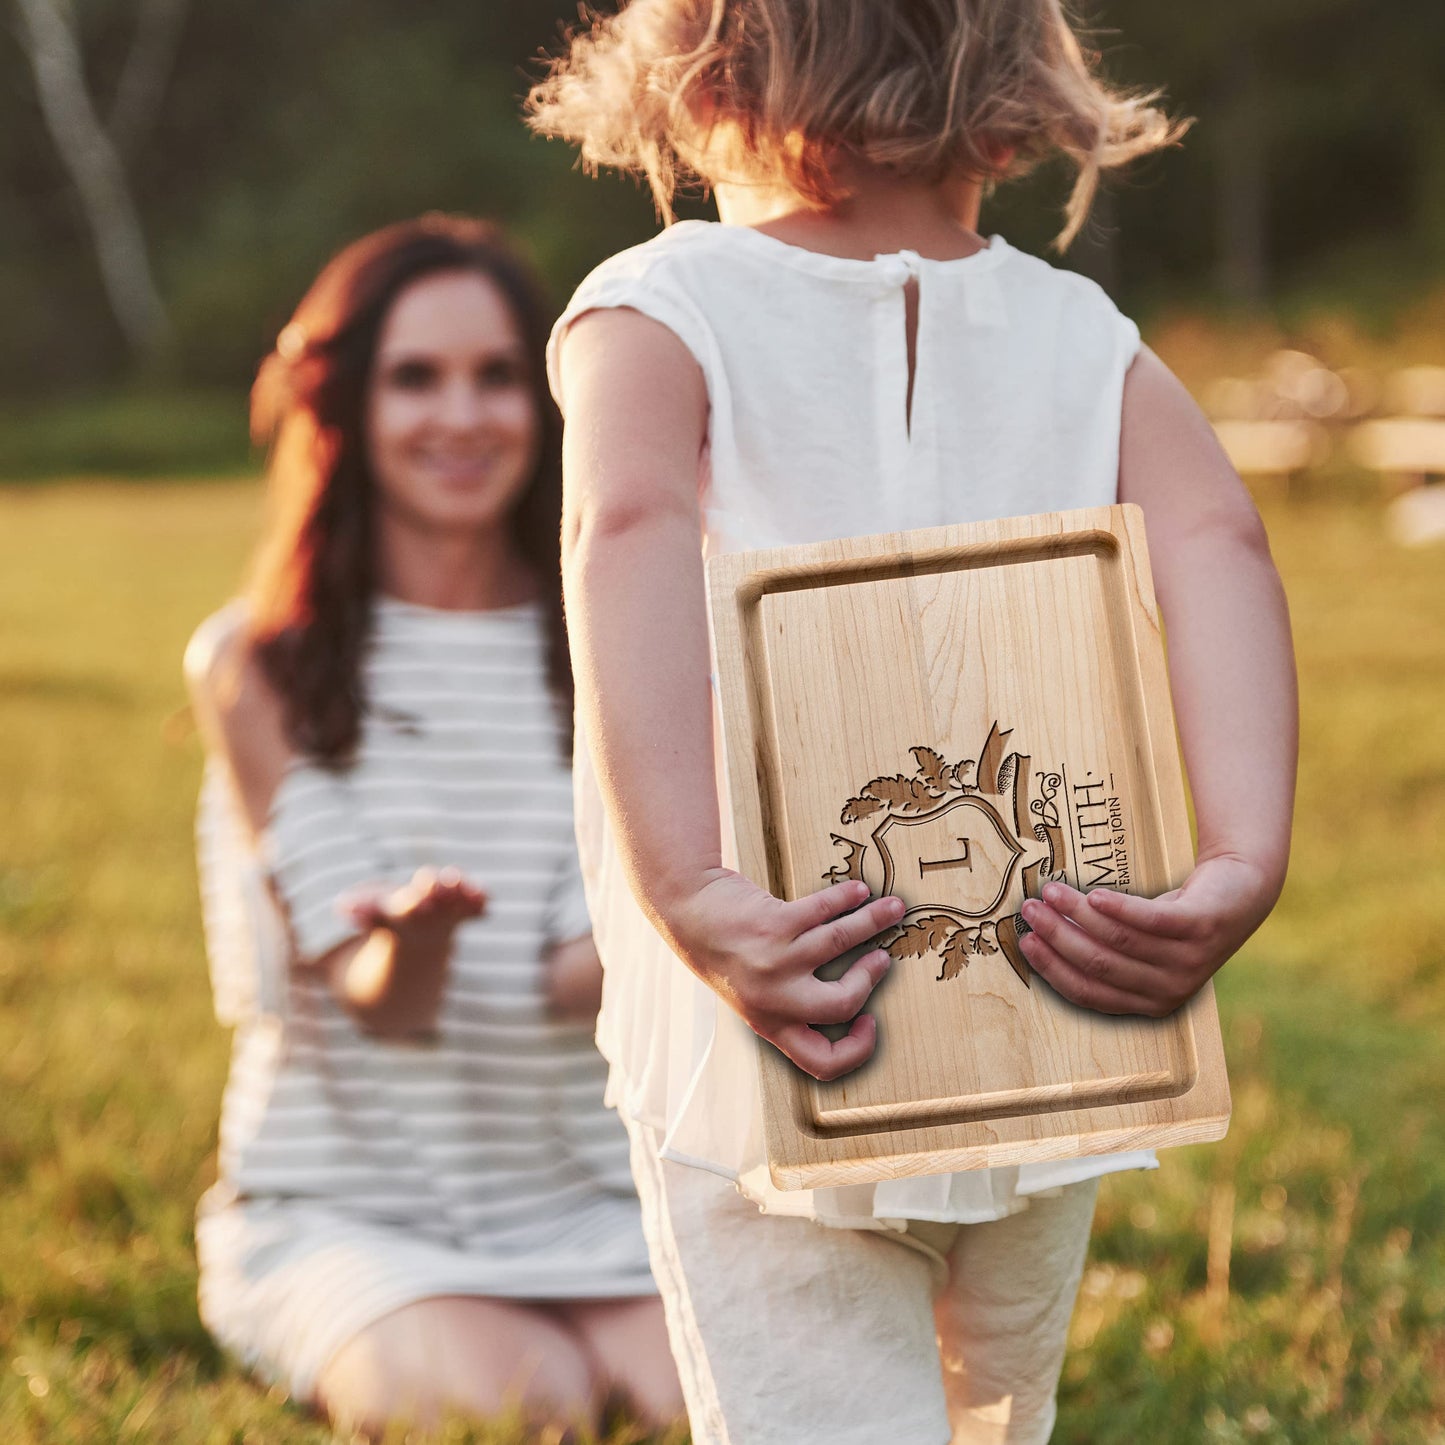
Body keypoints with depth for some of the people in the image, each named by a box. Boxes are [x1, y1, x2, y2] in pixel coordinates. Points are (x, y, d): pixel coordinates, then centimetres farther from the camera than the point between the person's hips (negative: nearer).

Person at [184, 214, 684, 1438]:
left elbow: (578, 976, -5)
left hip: (585, 1203, 2)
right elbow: (374, 997, -12)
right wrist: (412, 942, -37)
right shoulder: (258, 668, -3)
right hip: (340, 1205, -2)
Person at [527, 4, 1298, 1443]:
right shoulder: (1085, 340, 4)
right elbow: (1217, 539, -14)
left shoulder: (654, 317, -5)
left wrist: (689, 897, -34)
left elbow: (630, 530, -26)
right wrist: (1240, 872, -24)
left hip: (770, 1067, -3)